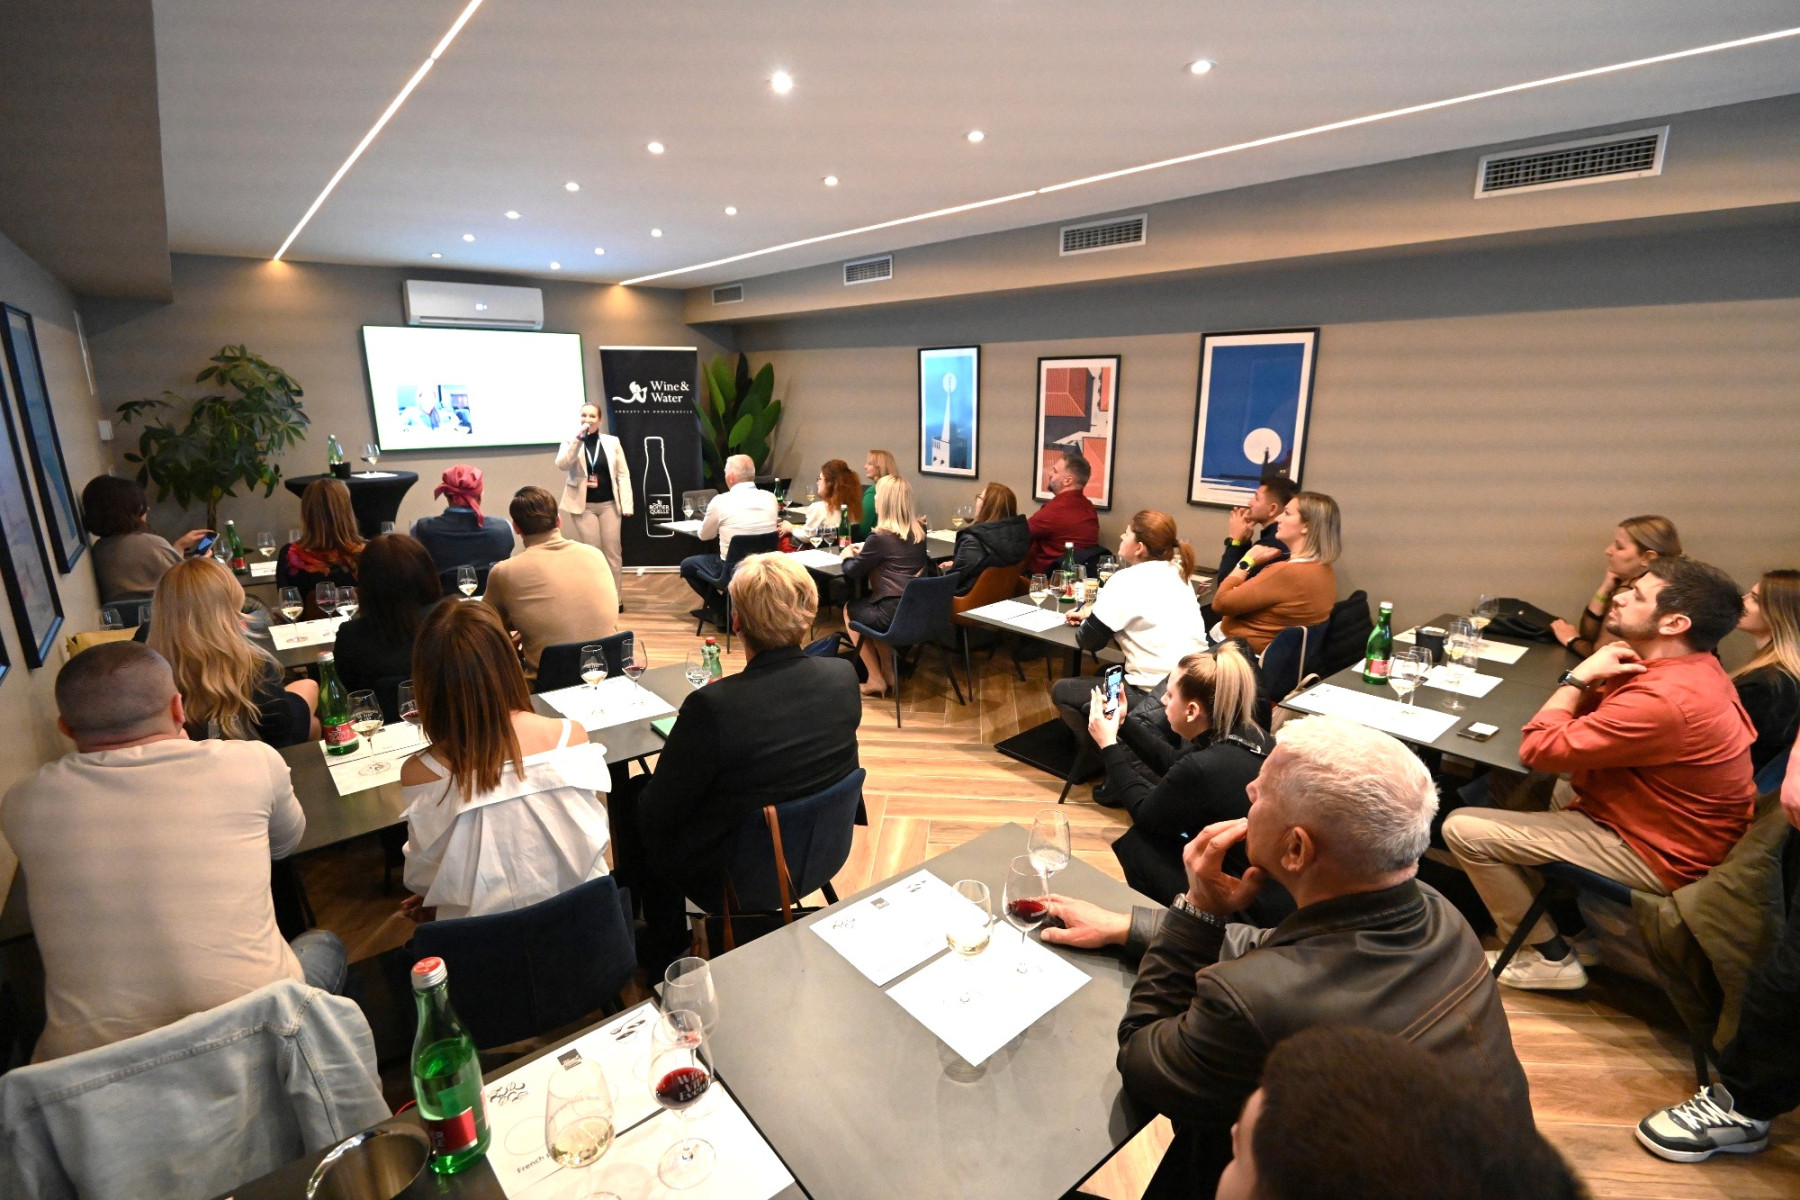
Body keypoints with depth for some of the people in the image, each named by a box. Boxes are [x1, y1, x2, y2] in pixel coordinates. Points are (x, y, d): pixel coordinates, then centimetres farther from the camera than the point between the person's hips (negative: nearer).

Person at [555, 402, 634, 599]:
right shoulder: (570, 442, 4)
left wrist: (627, 504, -4)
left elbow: (623, 474, 3)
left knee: (612, 550, 2)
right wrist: (577, 439, -20)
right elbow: (562, 465, -14)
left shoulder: (612, 442, 4)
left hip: (609, 504, 1)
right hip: (584, 506, -1)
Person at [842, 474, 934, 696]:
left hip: (893, 613, -7)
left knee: (850, 609, 23)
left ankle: (875, 679, 22)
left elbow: (853, 572, -5)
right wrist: (865, 551, 21)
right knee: (867, 602, 31)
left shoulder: (880, 536, -16)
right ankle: (888, 671, 28)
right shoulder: (919, 531, 6)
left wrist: (848, 556, 16)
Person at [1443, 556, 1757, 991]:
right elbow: (1589, 717, 9)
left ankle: (1549, 957, 3)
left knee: (1464, 829, -15)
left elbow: (1537, 749, -26)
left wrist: (1579, 677, -18)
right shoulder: (1690, 667, 1)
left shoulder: (1666, 699, -31)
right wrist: (1595, 681, -12)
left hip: (1653, 857, -10)